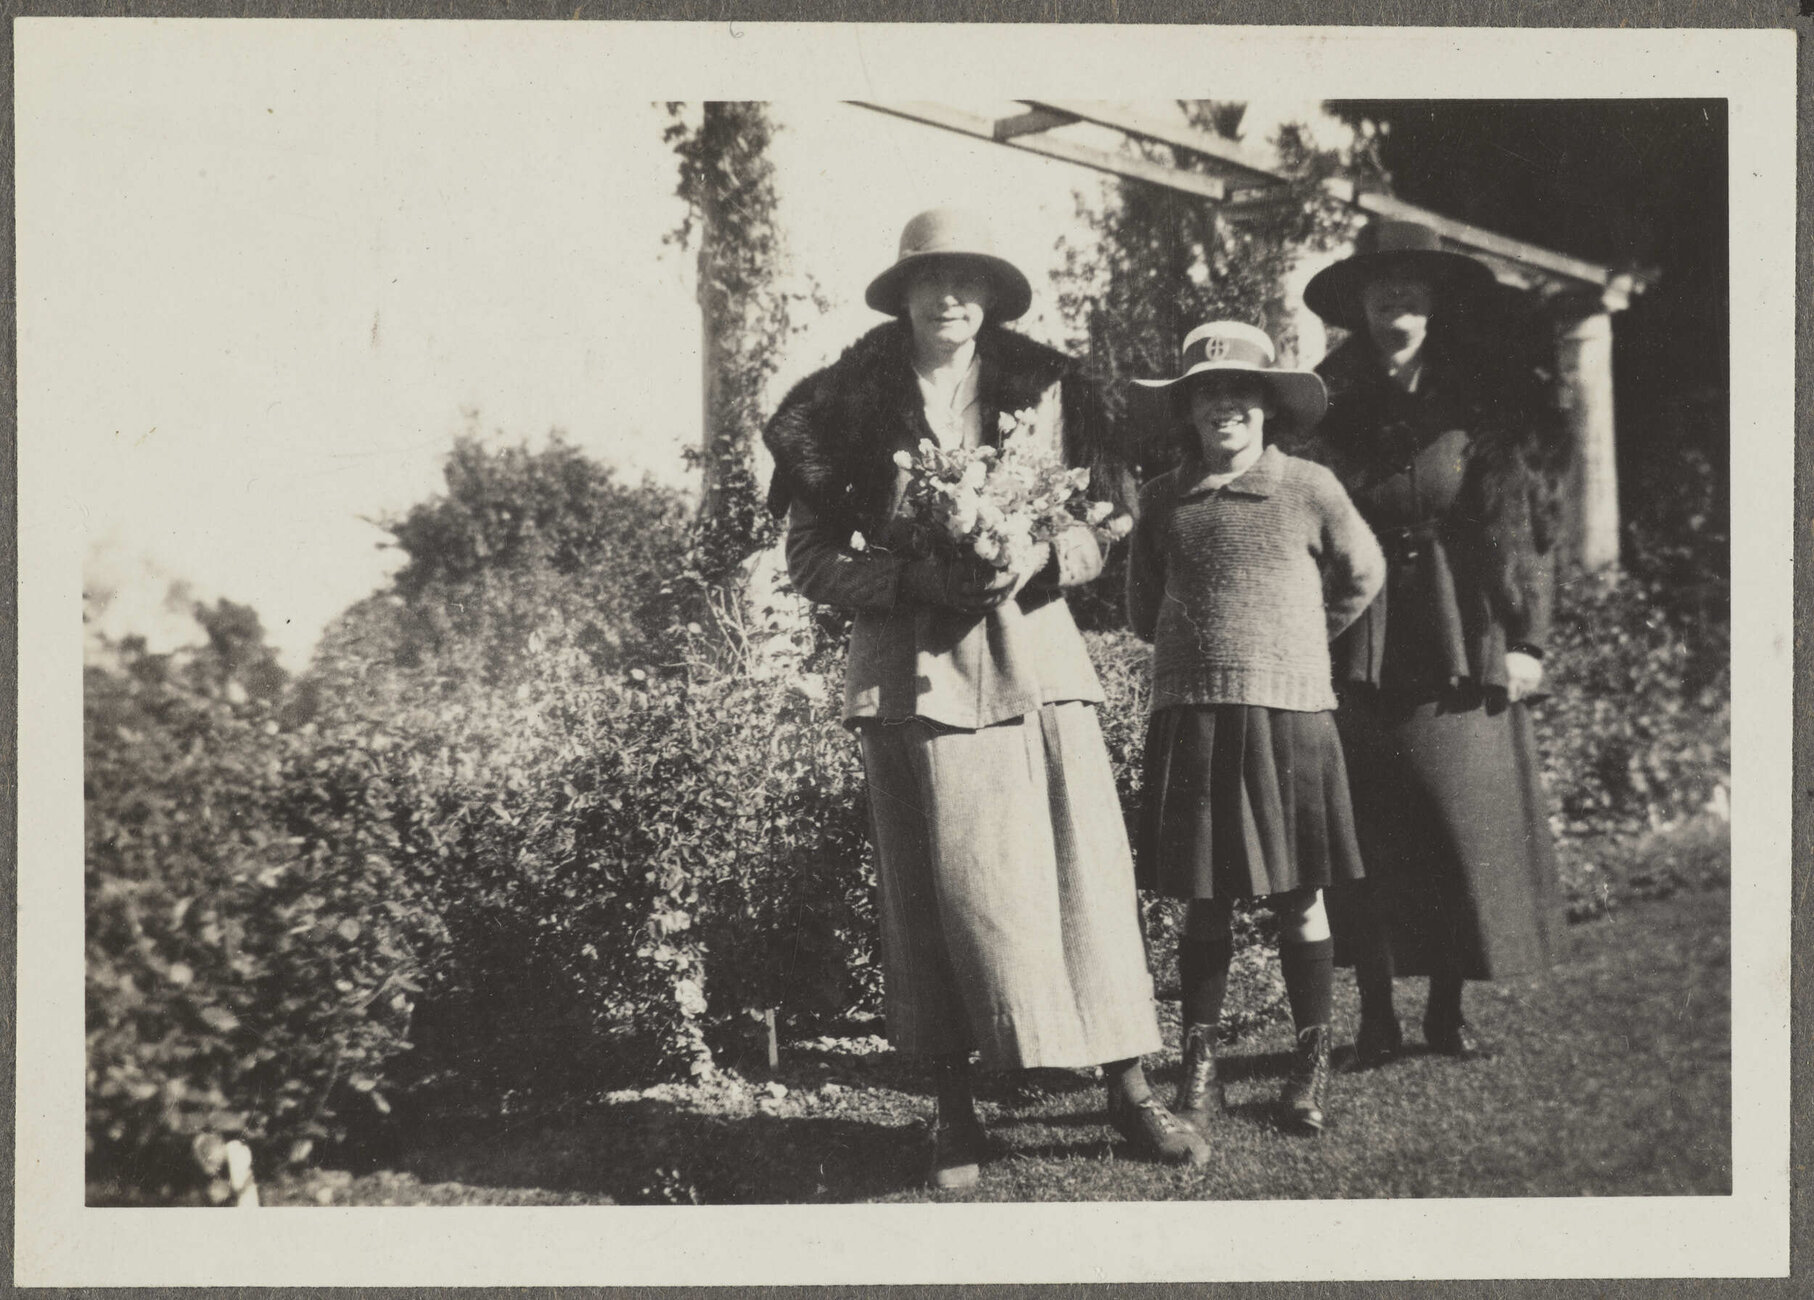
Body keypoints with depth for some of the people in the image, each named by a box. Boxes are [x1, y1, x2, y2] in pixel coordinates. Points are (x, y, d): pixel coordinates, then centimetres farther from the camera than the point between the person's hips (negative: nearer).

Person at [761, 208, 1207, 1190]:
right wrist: (913, 578, -13)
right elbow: (812, 559, 3)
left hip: (1033, 658, 1)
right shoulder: (849, 405, 4)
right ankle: (954, 1105, 11)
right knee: (939, 889, 1)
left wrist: (1037, 560, -11)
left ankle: (1127, 1086, 8)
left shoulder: (1046, 390, 8)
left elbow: (1105, 527, 10)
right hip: (911, 671, -1)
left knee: (1082, 869, -1)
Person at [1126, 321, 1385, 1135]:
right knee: (1205, 900, 4)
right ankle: (1199, 1069, 11)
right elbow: (1141, 609, 20)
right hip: (1191, 715, 1)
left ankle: (1312, 1066, 15)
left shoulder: (1309, 489, 1)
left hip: (1289, 710, -1)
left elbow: (1362, 577, 16)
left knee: (1297, 894, 4)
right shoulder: (1164, 501, 7)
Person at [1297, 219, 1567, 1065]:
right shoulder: (1331, 410, 5)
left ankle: (1447, 1008, 14)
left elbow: (1531, 532, 3)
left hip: (1464, 657, 0)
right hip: (1359, 661, 0)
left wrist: (1527, 642, -3)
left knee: (1465, 829, 1)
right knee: (1367, 837, 1)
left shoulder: (1490, 407, 3)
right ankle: (1377, 1014, 9)